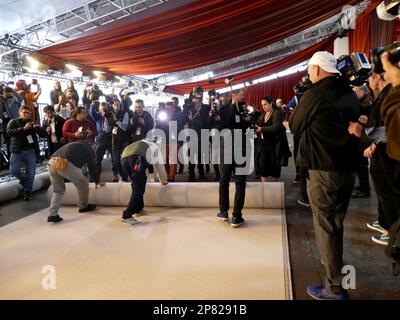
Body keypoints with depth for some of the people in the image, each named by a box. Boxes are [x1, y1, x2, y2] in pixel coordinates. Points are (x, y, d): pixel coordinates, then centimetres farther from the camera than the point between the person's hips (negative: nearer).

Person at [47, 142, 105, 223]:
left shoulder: (72, 146, 41)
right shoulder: (88, 149, 22)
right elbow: (92, 166, 21)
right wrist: (97, 182, 33)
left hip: (52, 162, 7)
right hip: (66, 164, -7)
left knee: (58, 190, 22)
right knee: (83, 184, 16)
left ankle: (52, 214, 10)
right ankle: (83, 206, 32)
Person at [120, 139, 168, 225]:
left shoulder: (142, 144, 47)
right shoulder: (155, 147, 34)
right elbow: (160, 166, 36)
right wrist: (164, 180, 51)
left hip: (124, 157, 6)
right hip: (137, 158, -6)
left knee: (137, 184, 23)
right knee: (138, 188, -4)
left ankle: (138, 209, 28)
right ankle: (127, 215, -12)